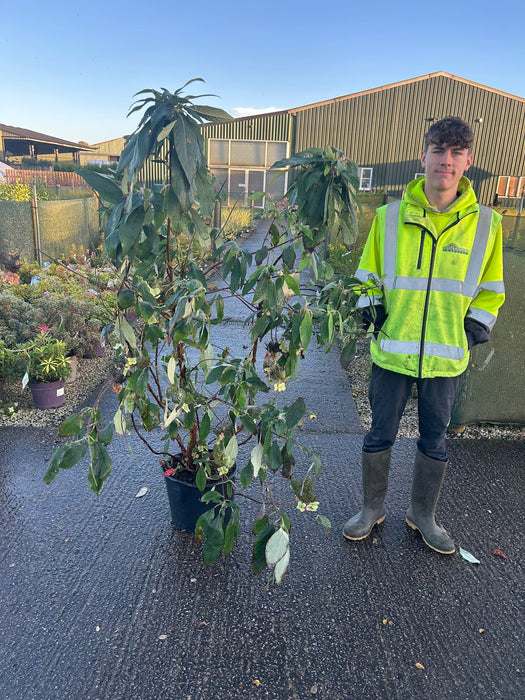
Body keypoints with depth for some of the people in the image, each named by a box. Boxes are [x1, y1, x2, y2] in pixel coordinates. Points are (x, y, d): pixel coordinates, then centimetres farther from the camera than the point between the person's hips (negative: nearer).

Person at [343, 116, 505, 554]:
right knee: (380, 436, 11)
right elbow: (368, 278, 9)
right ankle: (372, 509, 34)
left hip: (446, 358, 1)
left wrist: (473, 331, 1)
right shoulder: (390, 217, -2)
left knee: (435, 442, 14)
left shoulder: (486, 224, -1)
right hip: (392, 353, 0)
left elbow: (490, 291, 10)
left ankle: (423, 515, 37)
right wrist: (374, 316, -2)